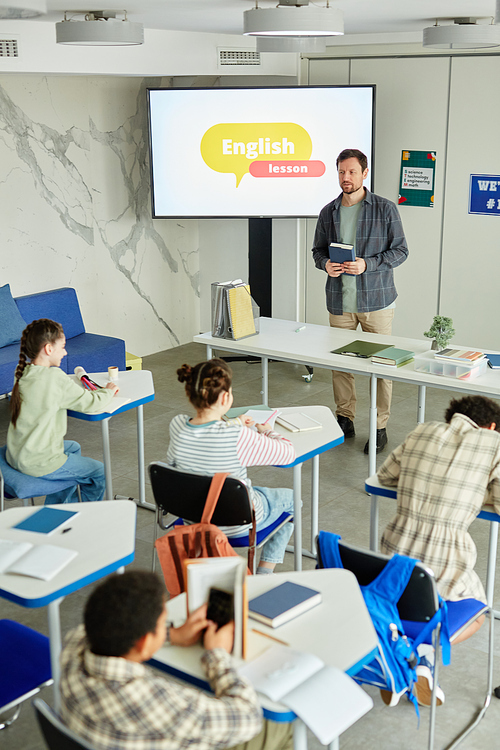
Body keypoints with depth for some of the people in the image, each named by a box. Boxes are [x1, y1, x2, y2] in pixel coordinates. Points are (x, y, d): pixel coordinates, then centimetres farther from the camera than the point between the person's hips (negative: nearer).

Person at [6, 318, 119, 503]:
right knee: (99, 472, 12)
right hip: (37, 464, -8)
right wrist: (108, 391, 3)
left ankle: (55, 510, 41)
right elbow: (91, 404, -19)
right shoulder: (54, 377, -23)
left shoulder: (24, 373, 0)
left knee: (73, 447, 34)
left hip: (16, 455, 8)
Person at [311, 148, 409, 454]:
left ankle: (380, 427, 12)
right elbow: (318, 249, 16)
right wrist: (325, 264, -7)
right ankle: (345, 420, 24)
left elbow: (400, 250, -3)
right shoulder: (328, 212, 8)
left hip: (376, 300, -3)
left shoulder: (385, 209, -3)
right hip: (340, 302, 3)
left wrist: (367, 264, -17)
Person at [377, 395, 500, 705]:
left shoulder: (423, 432, 10)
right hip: (446, 556, -4)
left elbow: (385, 474, 22)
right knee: (475, 617, 25)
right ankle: (426, 648, -2)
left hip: (397, 550, 4)